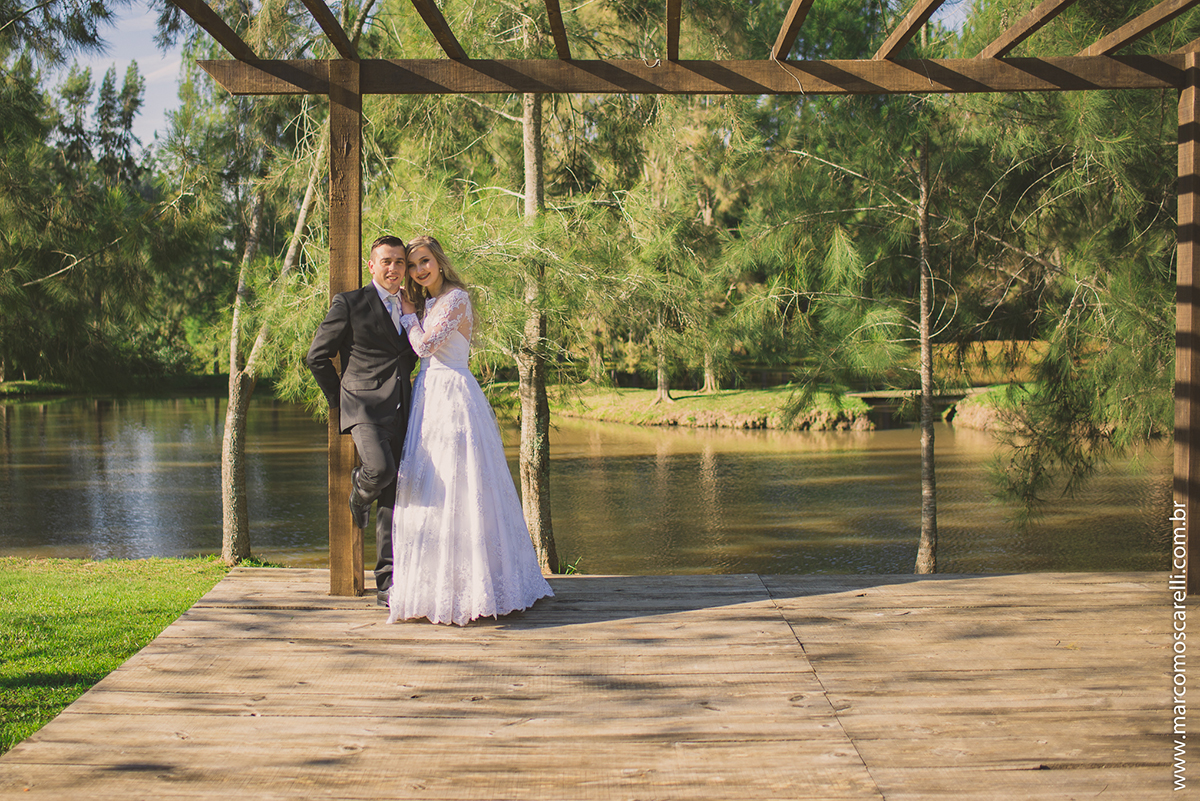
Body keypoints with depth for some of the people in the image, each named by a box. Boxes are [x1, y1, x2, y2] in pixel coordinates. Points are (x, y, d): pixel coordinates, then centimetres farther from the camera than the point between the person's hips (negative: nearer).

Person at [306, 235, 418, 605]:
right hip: (364, 408, -5)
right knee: (380, 469, -31)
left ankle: (387, 585, 9)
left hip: (399, 412, 6)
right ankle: (360, 491, 6)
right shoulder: (349, 303, 0)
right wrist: (339, 400, 3)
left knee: (392, 500, 4)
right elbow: (317, 356, 1)